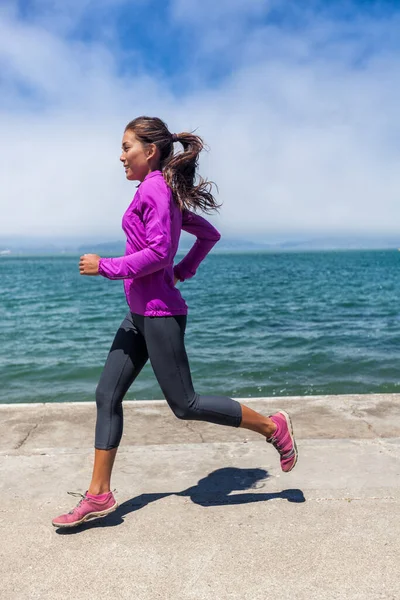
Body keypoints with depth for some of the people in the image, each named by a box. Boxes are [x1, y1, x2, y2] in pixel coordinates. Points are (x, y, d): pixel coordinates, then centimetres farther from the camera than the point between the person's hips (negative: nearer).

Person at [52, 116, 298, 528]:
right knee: (107, 396, 8)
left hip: (159, 313, -10)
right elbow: (210, 234, 22)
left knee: (185, 405, -2)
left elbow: (157, 252, -22)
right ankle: (99, 495, 16)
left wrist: (105, 267, -14)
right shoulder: (167, 194, 16)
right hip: (140, 313, 10)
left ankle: (272, 427, 13)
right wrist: (184, 271, 17)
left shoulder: (154, 189, -12)